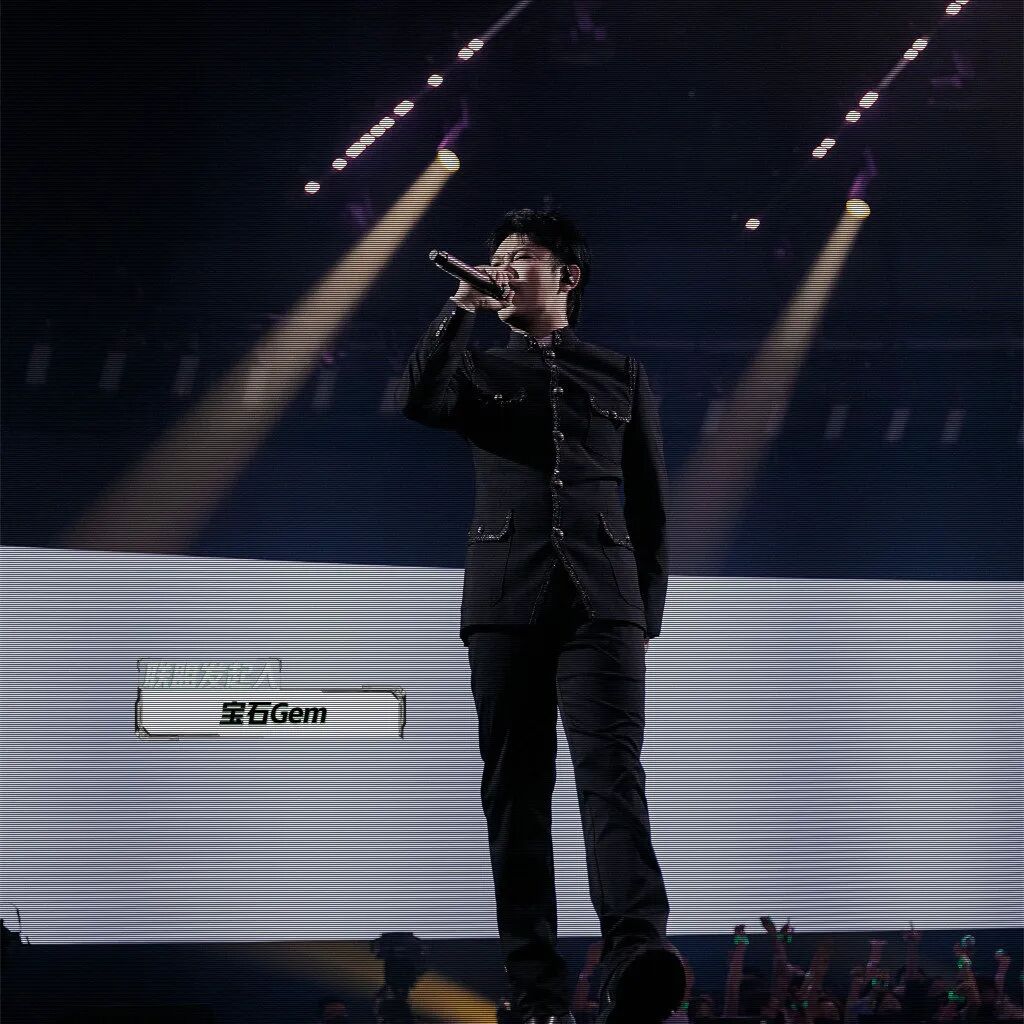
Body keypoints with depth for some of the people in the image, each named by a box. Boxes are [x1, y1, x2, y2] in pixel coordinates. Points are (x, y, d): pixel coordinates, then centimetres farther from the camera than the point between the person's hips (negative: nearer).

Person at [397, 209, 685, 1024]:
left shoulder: (622, 376, 18)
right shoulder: (483, 369, 18)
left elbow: (650, 507, 16)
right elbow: (418, 400, -6)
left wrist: (648, 614, 8)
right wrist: (464, 304, -2)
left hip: (602, 603, -1)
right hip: (506, 603, 1)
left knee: (612, 770, -19)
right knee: (516, 789, -2)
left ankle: (637, 957, -36)